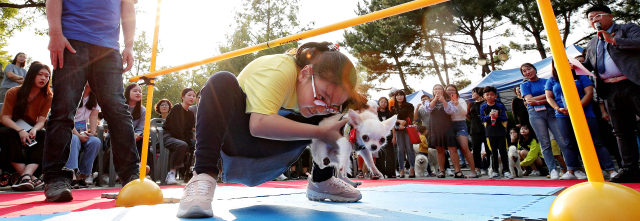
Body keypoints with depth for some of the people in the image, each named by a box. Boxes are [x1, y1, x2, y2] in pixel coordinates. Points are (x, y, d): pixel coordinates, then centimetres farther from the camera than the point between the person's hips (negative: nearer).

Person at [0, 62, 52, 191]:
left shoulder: (48, 97, -3)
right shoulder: (13, 92, -7)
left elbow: (41, 120, -9)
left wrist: (34, 130, -32)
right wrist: (20, 130, -32)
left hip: (32, 131, 1)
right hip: (13, 129, -1)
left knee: (45, 135, -31)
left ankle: (26, 175, -46)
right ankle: (31, 178, -47)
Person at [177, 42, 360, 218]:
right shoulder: (279, 70, -32)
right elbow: (259, 124, -42)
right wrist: (320, 132, -39)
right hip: (235, 141, -5)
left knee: (333, 115, -6)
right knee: (222, 82, -34)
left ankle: (321, 181, 7)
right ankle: (203, 175, -33)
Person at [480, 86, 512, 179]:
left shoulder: (500, 106, 5)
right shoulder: (483, 107, 6)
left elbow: (505, 118, 1)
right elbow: (482, 118, 0)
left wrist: (497, 117, -17)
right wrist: (489, 116, -18)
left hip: (501, 130, 0)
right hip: (490, 132, 0)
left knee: (503, 150, -1)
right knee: (493, 151, 4)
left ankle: (505, 170, 4)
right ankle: (495, 171, 10)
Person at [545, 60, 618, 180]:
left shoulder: (580, 77, 9)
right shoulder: (551, 81, 14)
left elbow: (589, 93, 0)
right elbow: (549, 97, 9)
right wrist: (558, 109, -9)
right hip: (563, 116, 2)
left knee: (595, 142, -3)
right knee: (569, 144, 4)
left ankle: (612, 170, 2)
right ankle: (572, 171, 9)